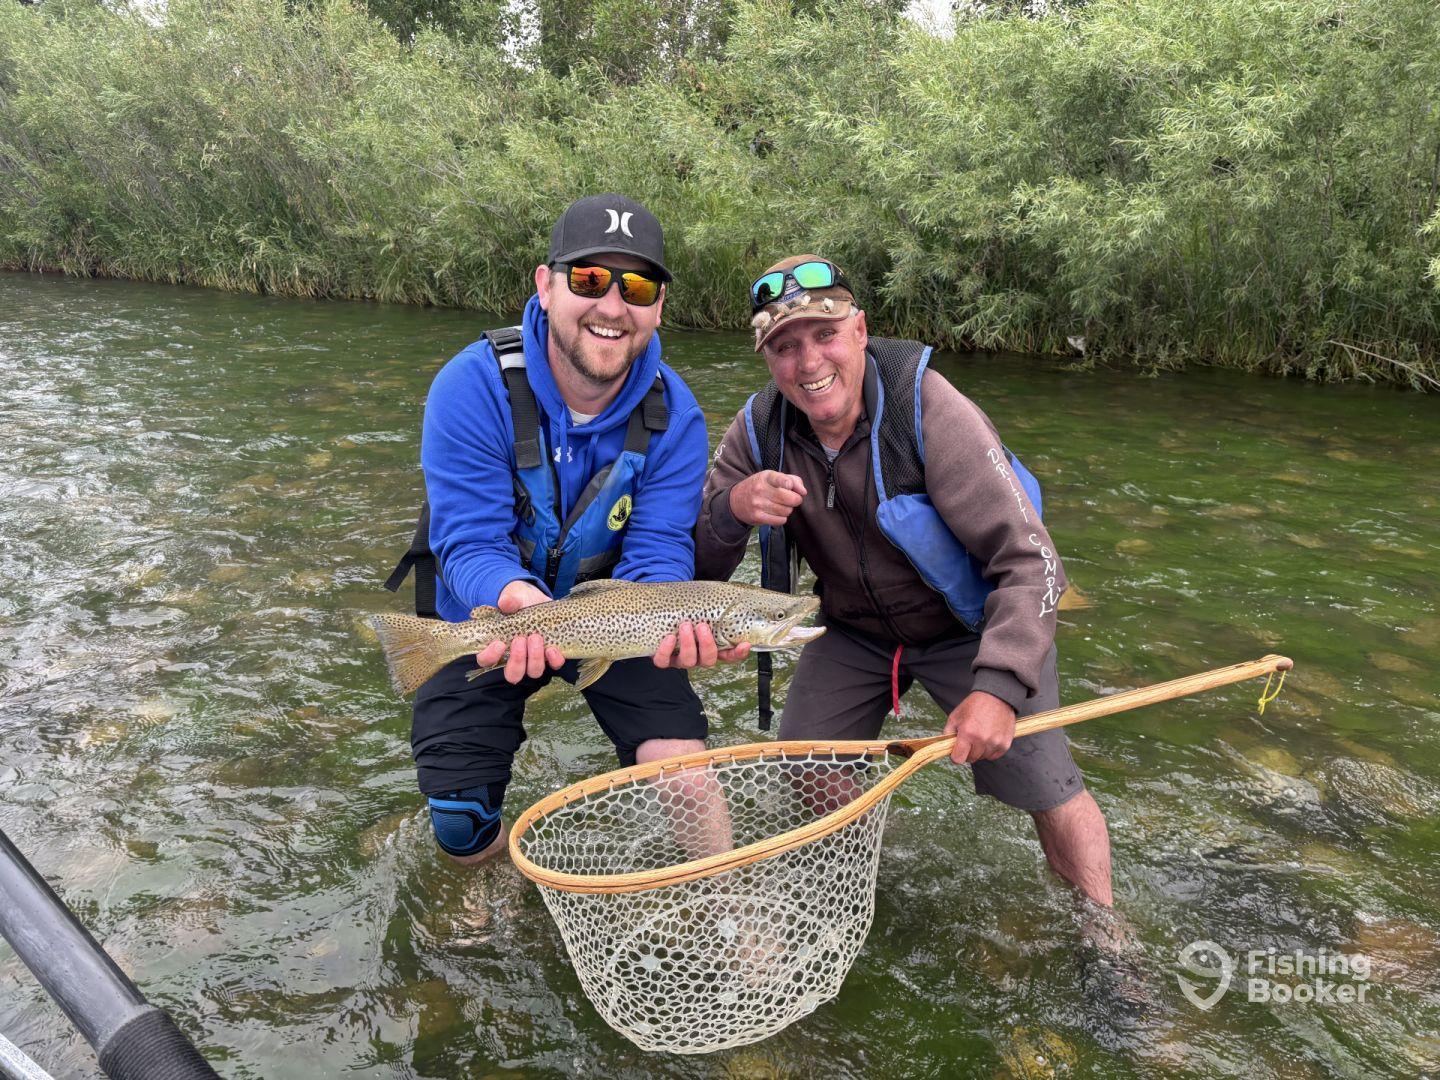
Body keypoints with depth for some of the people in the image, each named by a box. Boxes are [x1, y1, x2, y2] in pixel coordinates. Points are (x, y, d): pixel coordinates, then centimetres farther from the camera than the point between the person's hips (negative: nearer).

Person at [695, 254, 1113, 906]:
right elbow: (696, 568, -13)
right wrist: (733, 508, -35)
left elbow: (1027, 559, -28)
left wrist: (1000, 686, -40)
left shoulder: (926, 407, -27)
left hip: (969, 625, -3)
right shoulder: (759, 431, -14)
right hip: (853, 632, 4)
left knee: (1048, 788, -7)